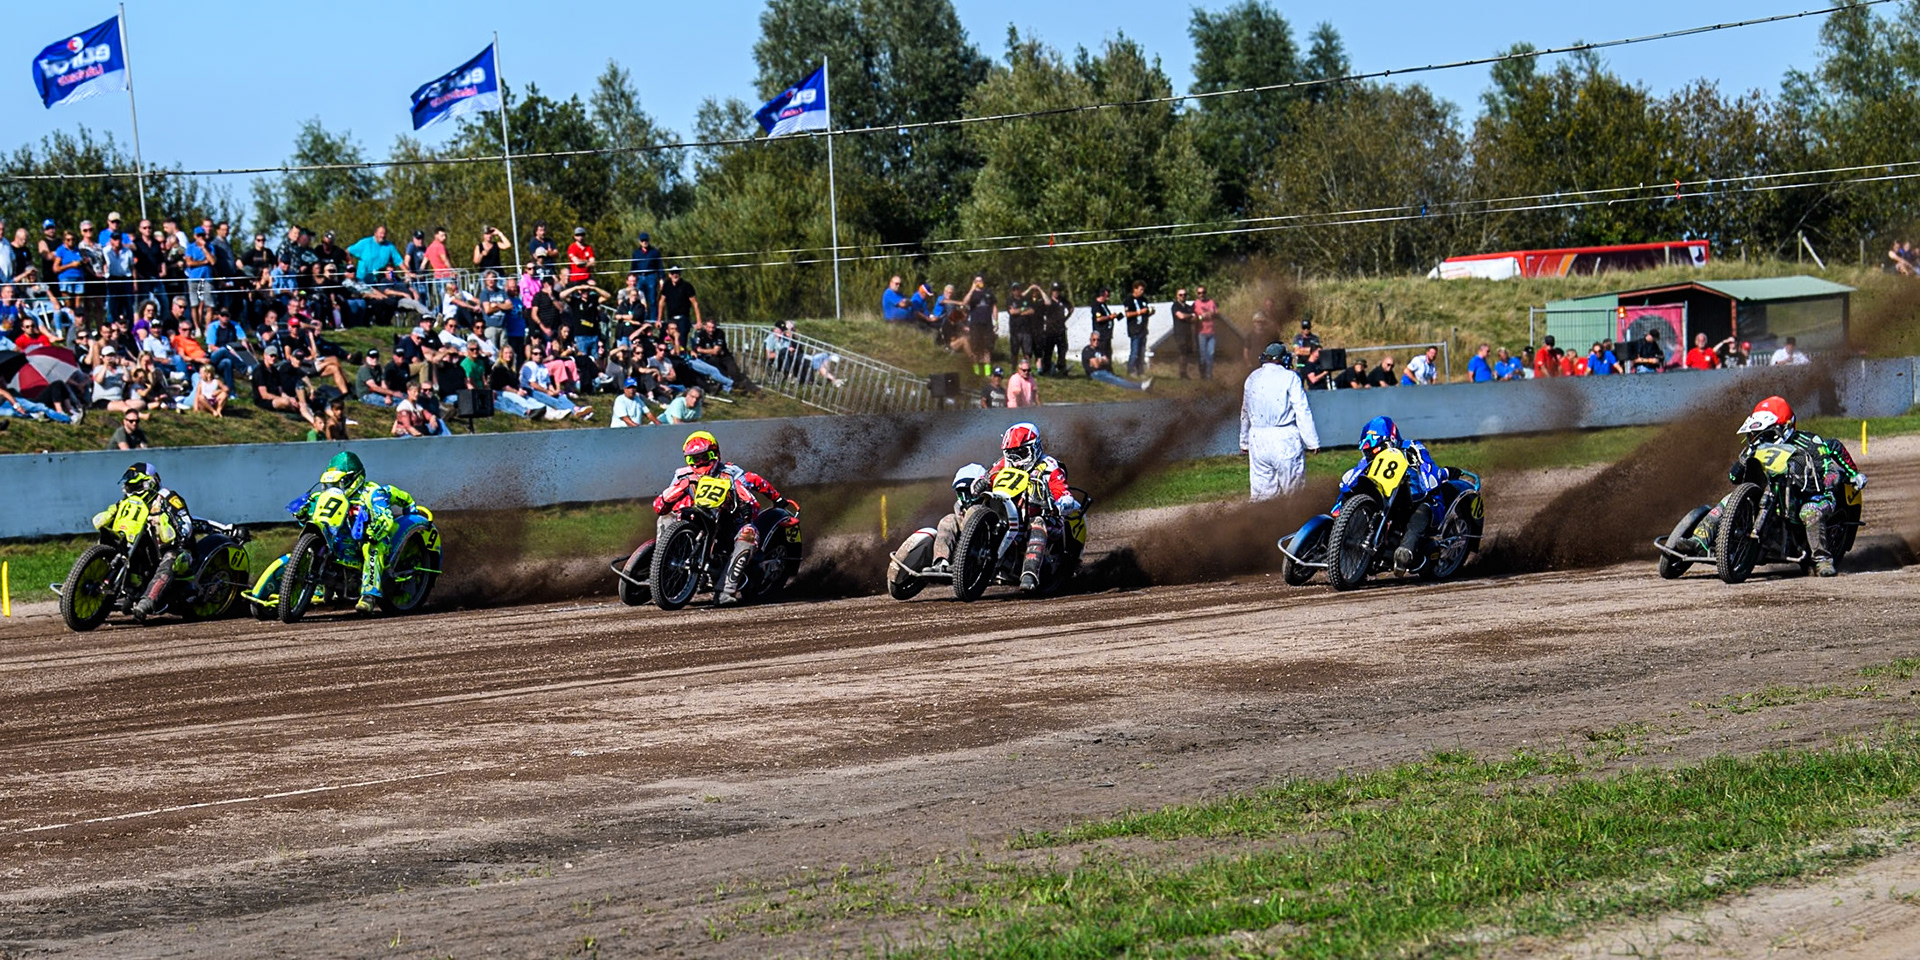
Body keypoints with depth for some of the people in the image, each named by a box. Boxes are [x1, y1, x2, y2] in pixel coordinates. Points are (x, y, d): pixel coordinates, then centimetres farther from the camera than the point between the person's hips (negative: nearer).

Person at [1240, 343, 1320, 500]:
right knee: (1293, 490, 2)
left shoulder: (1252, 378, 12)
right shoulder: (1290, 377, -6)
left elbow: (1245, 413, 22)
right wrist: (1312, 441, -4)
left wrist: (1244, 442, 32)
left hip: (1258, 439, 5)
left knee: (1260, 491, 4)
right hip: (1285, 439, -5)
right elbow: (1302, 412, -9)